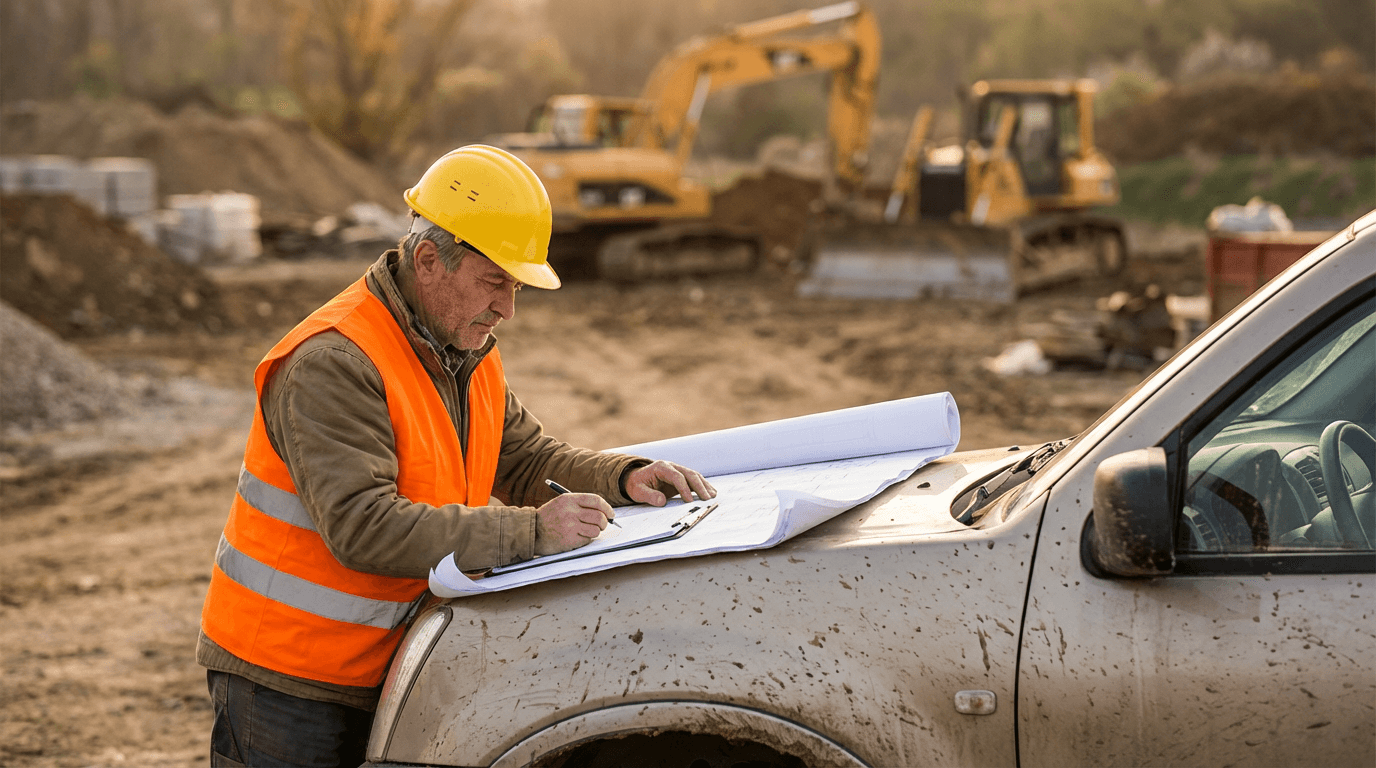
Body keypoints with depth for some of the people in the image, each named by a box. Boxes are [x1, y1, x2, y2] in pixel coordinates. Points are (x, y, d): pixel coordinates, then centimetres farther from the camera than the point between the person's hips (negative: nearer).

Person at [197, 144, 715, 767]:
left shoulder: (464, 349, 8)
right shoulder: (331, 364, -23)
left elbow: (522, 457, 15)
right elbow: (362, 528, -31)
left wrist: (624, 478, -4)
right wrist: (530, 531, -32)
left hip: (380, 672, 8)